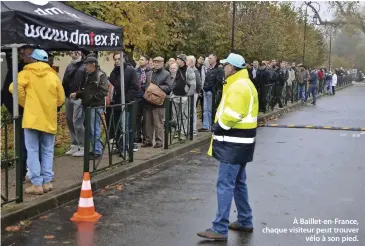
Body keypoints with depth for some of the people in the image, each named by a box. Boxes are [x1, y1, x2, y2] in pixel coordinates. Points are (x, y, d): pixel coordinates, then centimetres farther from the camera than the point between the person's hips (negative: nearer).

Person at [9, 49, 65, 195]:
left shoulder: (26, 73, 0)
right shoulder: (53, 75, 8)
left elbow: (14, 88, -16)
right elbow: (61, 99, 9)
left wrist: (24, 103, -1)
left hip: (32, 117, -3)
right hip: (49, 119, 3)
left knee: (33, 151, 1)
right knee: (47, 151, 12)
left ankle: (37, 184, -2)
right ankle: (47, 182, 10)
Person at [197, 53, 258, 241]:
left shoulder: (238, 86, -19)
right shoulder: (243, 83, 15)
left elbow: (232, 115, -28)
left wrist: (218, 126, -12)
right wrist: (220, 125, 5)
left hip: (234, 143, -11)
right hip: (240, 141, 11)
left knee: (225, 184, -9)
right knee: (238, 182, 18)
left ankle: (220, 229, -7)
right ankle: (245, 221, 28)